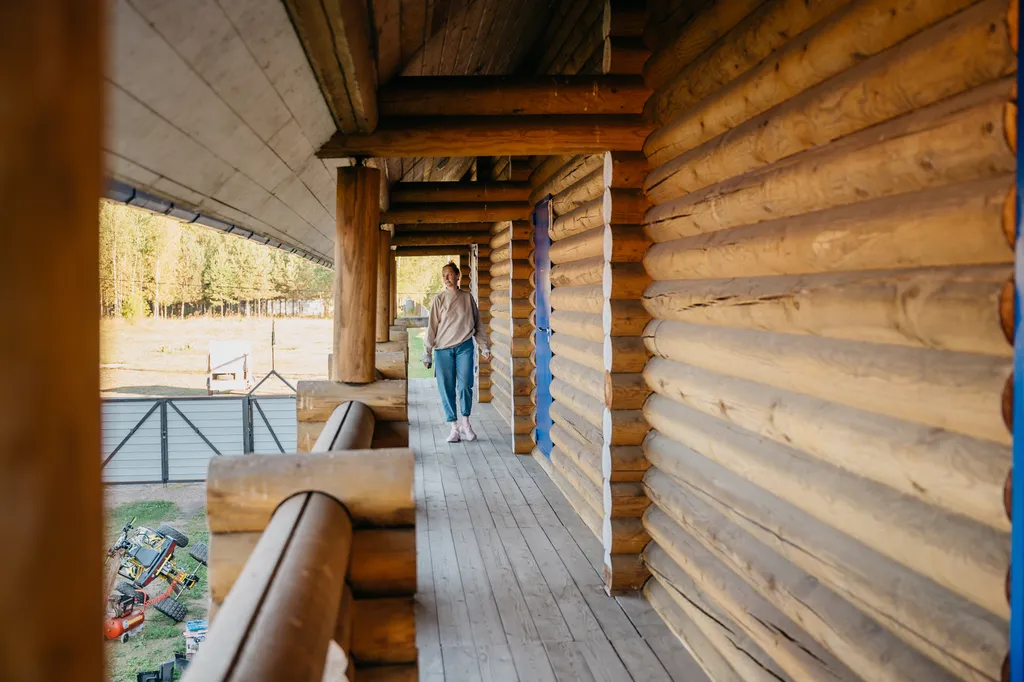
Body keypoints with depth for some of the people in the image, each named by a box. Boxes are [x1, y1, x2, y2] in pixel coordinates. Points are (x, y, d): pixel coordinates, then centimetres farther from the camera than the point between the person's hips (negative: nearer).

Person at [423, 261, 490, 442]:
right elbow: (431, 327, 4)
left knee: (465, 386, -10)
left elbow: (478, 324, 13)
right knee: (447, 389, -1)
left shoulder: (467, 297, 9)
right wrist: (427, 353, -1)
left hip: (464, 347, 0)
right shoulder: (439, 299, 5)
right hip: (443, 348, 0)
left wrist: (484, 346, 7)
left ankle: (465, 422, 9)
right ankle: (454, 427, 8)